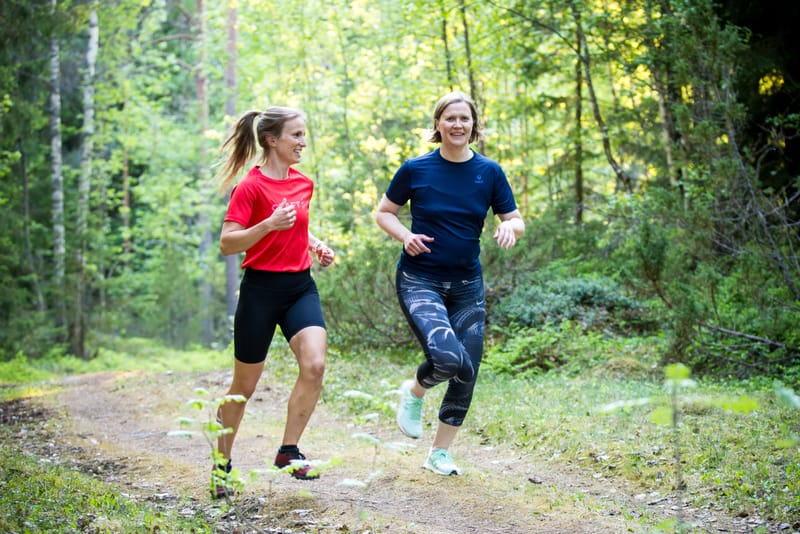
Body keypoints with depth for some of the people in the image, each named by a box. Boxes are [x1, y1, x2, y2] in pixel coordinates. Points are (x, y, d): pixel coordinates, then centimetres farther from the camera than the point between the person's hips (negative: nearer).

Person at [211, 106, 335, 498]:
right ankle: (222, 464, 25)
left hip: (301, 287, 5)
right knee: (244, 385, 6)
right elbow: (227, 244, -14)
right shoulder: (250, 187, -11)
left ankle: (288, 451, -3)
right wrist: (268, 224, -27)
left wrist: (316, 245, 9)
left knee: (315, 365, -18)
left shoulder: (304, 183, 9)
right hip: (261, 289, -5)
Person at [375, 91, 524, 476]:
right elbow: (383, 212, 6)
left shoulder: (489, 172, 2)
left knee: (467, 373, 5)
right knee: (448, 357, -26)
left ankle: (440, 453, 25)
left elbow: (516, 220, 6)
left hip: (467, 285, 4)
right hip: (420, 280, -4)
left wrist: (509, 228, -18)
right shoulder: (416, 169, -4)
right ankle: (414, 392, 10)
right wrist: (405, 236, -14)